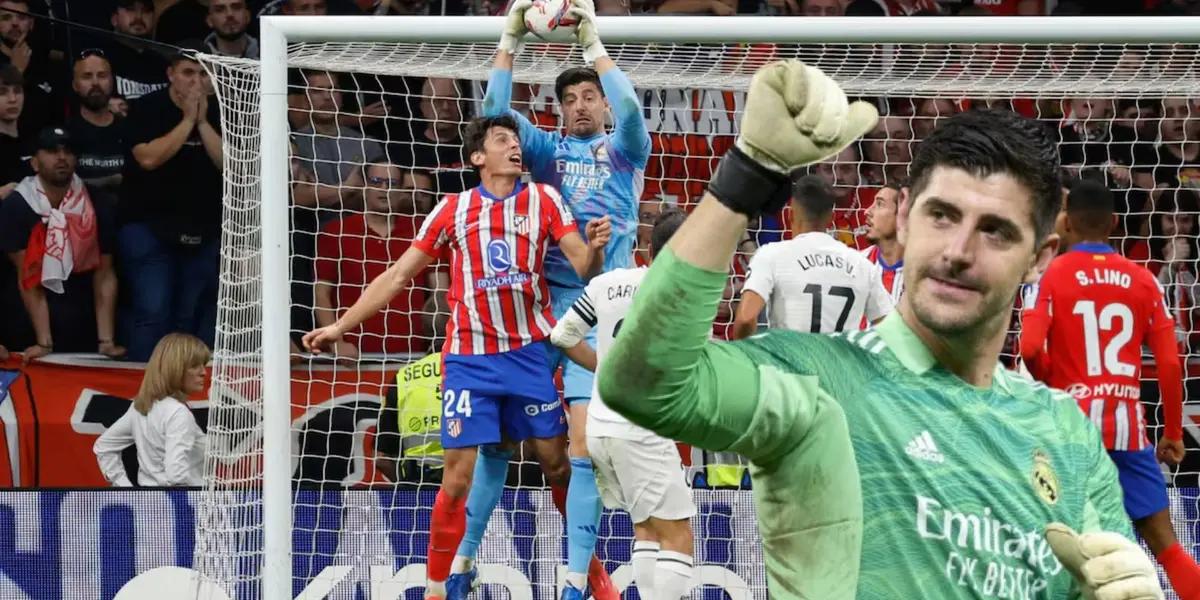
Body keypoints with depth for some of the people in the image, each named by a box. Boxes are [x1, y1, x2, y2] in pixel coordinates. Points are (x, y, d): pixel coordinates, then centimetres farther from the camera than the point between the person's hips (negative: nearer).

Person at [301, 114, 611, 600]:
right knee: (458, 474, -3)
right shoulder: (453, 210, 6)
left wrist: (595, 246, -27)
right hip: (469, 358, 0)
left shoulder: (542, 199, 4)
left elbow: (583, 267, -3)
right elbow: (398, 276, 9)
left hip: (530, 353, 0)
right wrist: (341, 325, 7)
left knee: (558, 463, 1)